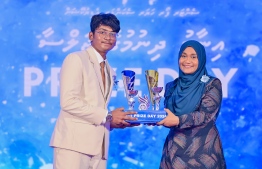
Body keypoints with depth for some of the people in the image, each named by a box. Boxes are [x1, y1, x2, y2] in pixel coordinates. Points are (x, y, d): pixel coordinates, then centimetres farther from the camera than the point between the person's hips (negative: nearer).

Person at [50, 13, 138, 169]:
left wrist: (115, 120, 2)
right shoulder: (76, 59, -2)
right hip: (74, 143, -7)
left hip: (98, 146, 7)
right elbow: (68, 101, -13)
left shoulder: (110, 72, 20)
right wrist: (107, 117, -11)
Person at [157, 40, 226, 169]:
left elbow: (206, 114, -14)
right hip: (175, 149, 4)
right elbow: (167, 115, 9)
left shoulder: (212, 84, -2)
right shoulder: (171, 86, 11)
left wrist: (178, 120, -27)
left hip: (203, 149, -3)